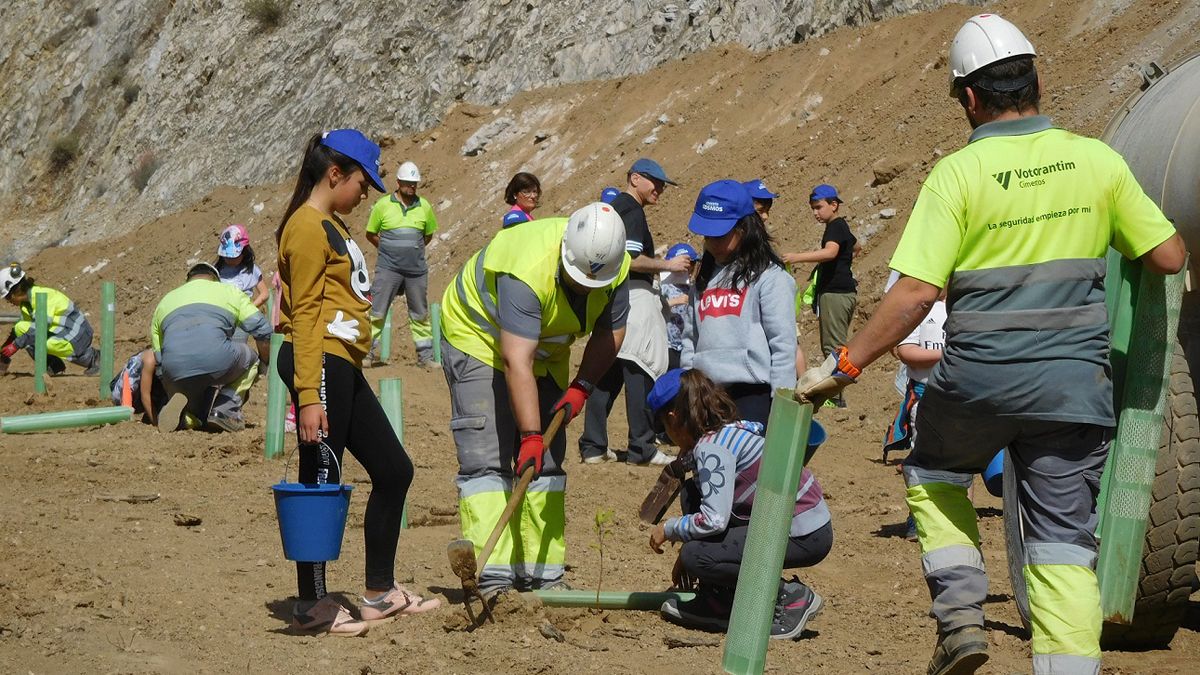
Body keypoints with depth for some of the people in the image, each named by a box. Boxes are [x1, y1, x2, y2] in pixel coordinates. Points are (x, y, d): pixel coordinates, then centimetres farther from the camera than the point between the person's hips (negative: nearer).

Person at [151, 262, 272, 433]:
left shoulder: (165, 300, 34)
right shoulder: (229, 292, 24)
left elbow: (158, 357, 32)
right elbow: (262, 330, 15)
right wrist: (267, 367, 31)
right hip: (216, 358, -4)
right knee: (250, 358, 29)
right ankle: (224, 410, 10)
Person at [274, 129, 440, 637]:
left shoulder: (332, 225, 20)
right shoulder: (308, 227, -10)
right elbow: (305, 315, -16)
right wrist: (308, 397, -22)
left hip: (345, 368, 10)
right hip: (321, 364, -10)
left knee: (394, 470, 13)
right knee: (321, 482, -5)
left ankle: (380, 593, 21)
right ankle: (312, 606, 2)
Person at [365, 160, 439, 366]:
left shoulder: (424, 206, 6)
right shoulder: (383, 204, -1)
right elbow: (371, 234, 7)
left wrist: (414, 249, 10)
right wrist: (388, 250, 4)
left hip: (417, 269, 3)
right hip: (388, 269, -3)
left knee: (420, 314, 10)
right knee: (377, 311, -5)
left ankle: (425, 356, 18)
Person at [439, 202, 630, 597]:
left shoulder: (616, 269, -18)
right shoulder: (528, 270, -38)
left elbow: (610, 332, -2)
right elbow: (517, 361, -41)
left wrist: (581, 387, -15)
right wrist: (530, 435, -43)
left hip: (546, 350, 7)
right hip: (478, 336, -7)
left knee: (547, 462, 4)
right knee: (487, 458, -15)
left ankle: (543, 572, 8)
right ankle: (491, 577, -20)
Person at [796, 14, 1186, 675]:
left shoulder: (957, 174, -9)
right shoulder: (1098, 160, -1)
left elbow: (914, 294, -14)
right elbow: (1169, 257, 6)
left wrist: (841, 366, -6)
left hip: (979, 376, -2)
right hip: (1075, 384, 2)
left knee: (932, 473, 26)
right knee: (1065, 546, 8)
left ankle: (960, 613, 11)